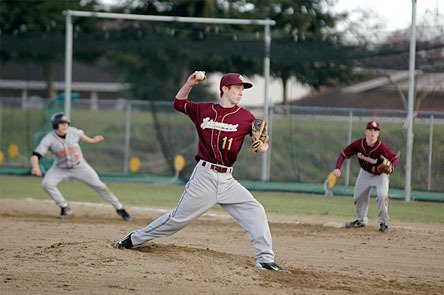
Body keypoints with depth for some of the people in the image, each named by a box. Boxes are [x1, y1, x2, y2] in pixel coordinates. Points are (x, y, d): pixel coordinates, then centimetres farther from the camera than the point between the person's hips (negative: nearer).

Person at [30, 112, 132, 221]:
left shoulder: (73, 131, -17)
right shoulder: (49, 139, -26)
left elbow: (80, 135, 9)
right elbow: (35, 155, -35)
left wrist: (91, 140, 24)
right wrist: (35, 167, -55)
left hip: (79, 166, 1)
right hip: (60, 168, -1)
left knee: (99, 185, -2)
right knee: (47, 183, -24)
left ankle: (119, 208, 10)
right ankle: (65, 208, -6)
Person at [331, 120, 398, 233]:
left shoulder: (381, 147, -31)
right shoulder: (358, 144, -24)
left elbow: (395, 159, -21)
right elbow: (343, 154, -16)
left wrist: (390, 168, -43)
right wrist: (337, 168, -32)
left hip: (380, 174, -4)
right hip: (365, 173, 4)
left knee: (382, 195, -24)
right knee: (358, 196, 13)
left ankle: (383, 223, -8)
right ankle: (361, 220, 37)